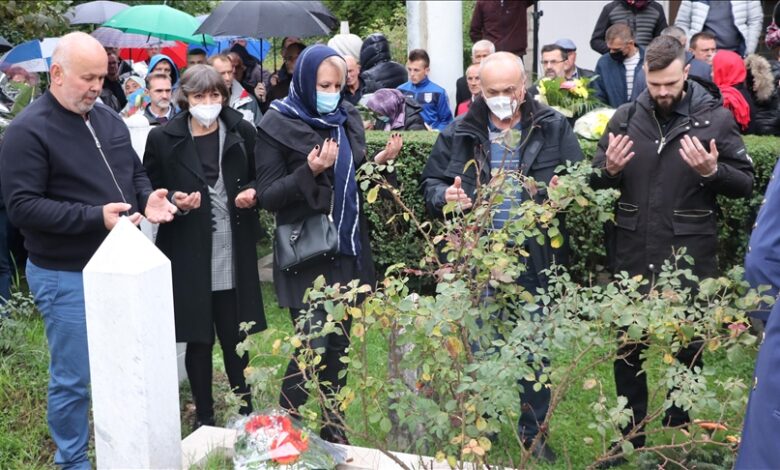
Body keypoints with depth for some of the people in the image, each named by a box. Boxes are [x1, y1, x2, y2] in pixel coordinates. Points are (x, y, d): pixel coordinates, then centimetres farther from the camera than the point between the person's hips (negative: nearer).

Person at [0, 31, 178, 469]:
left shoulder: (109, 119, 7)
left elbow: (135, 172, 18)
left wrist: (148, 198, -6)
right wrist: (94, 217, -27)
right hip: (67, 276, -7)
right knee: (73, 379, 4)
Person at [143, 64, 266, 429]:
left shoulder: (243, 133, 2)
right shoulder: (162, 139, -3)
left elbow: (260, 182, 13)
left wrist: (252, 194, -8)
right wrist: (175, 202, -15)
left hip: (234, 256, 1)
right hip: (188, 258, -1)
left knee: (235, 338, 9)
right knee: (198, 341, 8)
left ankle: (245, 410, 26)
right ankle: (204, 418, 24)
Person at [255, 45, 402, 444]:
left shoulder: (347, 118, 10)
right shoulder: (277, 125, -6)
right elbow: (267, 197, -9)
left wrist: (380, 161, -3)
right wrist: (309, 171, -24)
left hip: (349, 249, 5)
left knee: (339, 343, 10)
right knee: (312, 344, -8)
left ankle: (332, 426, 24)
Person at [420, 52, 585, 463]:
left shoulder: (554, 128, -1)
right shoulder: (458, 134, 1)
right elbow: (430, 183, 8)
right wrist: (444, 196, -14)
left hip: (534, 259, 0)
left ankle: (533, 430, 29)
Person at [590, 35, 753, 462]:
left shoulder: (715, 118, -4)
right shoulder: (626, 117, 4)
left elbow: (745, 183, -1)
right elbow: (595, 181, 10)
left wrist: (712, 171, -20)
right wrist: (609, 169, -12)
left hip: (690, 256, -2)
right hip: (633, 254, 3)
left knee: (687, 347, 11)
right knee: (628, 347, 12)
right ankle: (630, 438, 28)